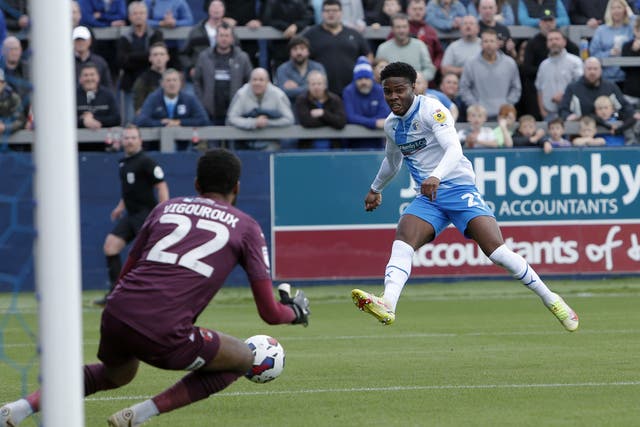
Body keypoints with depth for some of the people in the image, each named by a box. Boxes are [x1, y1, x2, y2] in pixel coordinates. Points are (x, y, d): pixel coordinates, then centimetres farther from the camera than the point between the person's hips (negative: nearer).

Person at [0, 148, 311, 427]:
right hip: (164, 336, -6)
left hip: (115, 315, 6)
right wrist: (295, 312, 34)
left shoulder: (166, 207, 21)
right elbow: (270, 312, 11)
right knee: (243, 359, 20)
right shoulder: (246, 227, 11)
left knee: (116, 374, 39)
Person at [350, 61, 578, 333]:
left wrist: (436, 176, -42)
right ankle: (387, 305, -44)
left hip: (460, 190, -6)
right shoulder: (391, 124, 13)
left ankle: (551, 300, -4)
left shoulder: (430, 109, -10)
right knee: (402, 242, -24)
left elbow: (454, 149, -24)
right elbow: (392, 160, 34)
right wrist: (376, 189, 49)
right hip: (427, 199, 6)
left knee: (496, 251, -19)